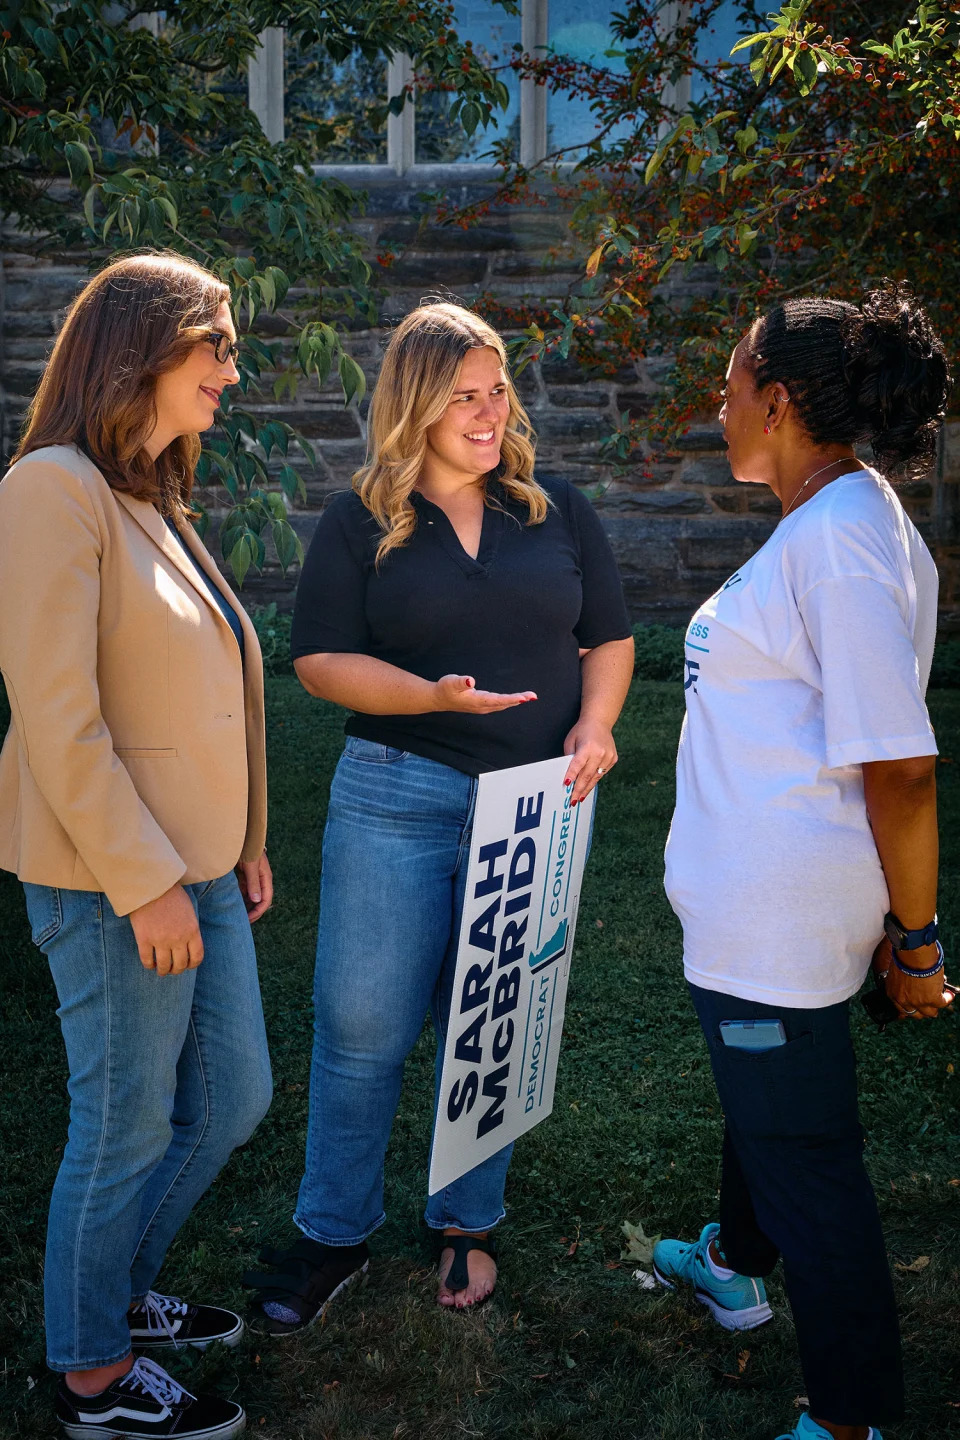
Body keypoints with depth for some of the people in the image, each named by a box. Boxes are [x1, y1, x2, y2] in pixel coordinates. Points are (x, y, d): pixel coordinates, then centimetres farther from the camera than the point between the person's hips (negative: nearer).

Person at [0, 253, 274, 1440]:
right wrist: (145, 883, -19)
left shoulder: (154, 498, 13)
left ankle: (119, 1288, 40)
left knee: (233, 1099, 18)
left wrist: (241, 842, 15)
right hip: (113, 877, -9)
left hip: (195, 866, 9)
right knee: (128, 1130, 5)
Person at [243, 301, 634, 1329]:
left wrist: (594, 724, -7)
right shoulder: (360, 522, 1)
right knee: (362, 1023, 0)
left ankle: (467, 1223, 29)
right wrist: (435, 695, -19)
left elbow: (609, 637, 12)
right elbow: (320, 659, -4)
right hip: (400, 799, -2)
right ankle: (335, 1233, 19)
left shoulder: (556, 510, 8)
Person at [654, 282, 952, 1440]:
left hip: (780, 915, -10)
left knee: (803, 1149, 4)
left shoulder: (842, 541, -25)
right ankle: (735, 1266, 54)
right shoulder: (830, 521, 7)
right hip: (754, 898, 10)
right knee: (760, 1094, 29)